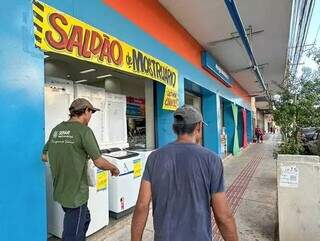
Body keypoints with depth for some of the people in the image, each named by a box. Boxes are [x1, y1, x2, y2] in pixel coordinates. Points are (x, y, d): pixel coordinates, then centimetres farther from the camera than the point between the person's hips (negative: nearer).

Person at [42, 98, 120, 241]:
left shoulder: (56, 130, 3)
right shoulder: (84, 131, -17)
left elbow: (45, 157, 12)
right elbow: (99, 162, -16)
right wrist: (114, 168, 2)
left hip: (60, 191, 7)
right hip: (76, 193, -7)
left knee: (84, 218, 27)